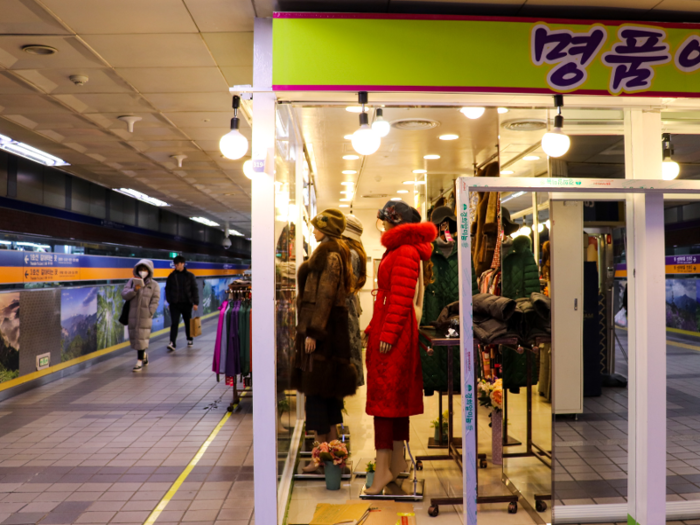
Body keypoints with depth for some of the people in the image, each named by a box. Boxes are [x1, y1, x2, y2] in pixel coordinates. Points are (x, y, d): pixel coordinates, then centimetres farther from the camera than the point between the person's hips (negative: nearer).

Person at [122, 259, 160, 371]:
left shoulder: (154, 285, 2)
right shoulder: (132, 282, 8)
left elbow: (155, 301, -2)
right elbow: (124, 295, -1)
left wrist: (149, 313, -12)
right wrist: (134, 290, -18)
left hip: (145, 316, -3)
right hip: (132, 315, 3)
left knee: (142, 338, -5)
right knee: (133, 337, 11)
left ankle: (139, 361, 4)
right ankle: (143, 355, 35)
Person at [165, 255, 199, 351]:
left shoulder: (189, 275, 0)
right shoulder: (172, 276, 3)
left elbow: (195, 289, 0)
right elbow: (167, 289, 10)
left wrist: (195, 303, -5)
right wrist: (169, 300, 2)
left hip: (186, 303, 0)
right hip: (175, 304, 0)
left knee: (188, 322, 13)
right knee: (174, 323, -8)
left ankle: (190, 339, 31)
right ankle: (172, 343, -13)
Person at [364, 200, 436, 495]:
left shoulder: (405, 252, -13)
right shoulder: (399, 250, 18)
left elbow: (401, 299, -20)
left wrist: (388, 334, -21)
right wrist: (375, 328, 17)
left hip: (393, 331, -10)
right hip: (388, 329, 10)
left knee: (384, 395, -8)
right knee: (396, 395, 13)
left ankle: (383, 469, -3)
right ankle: (397, 462, 22)